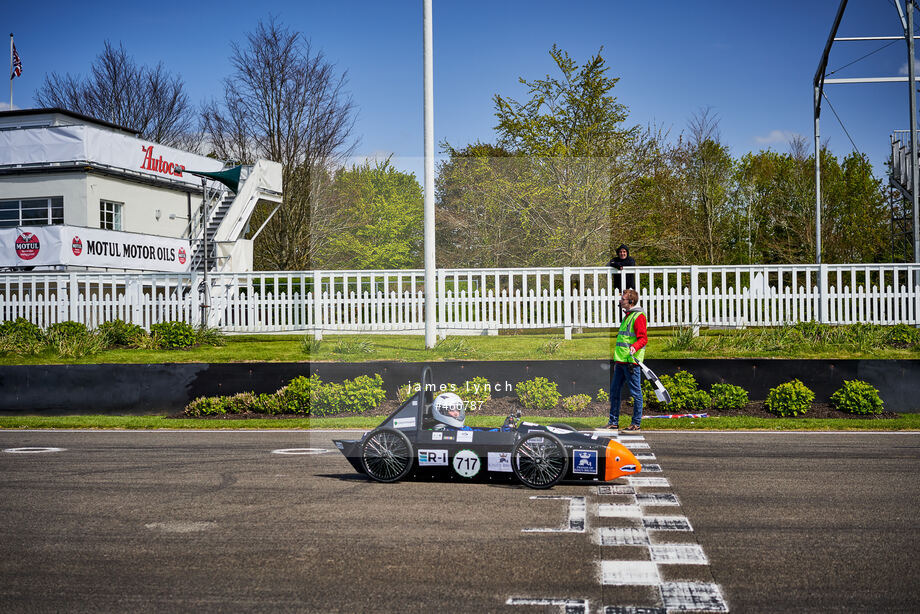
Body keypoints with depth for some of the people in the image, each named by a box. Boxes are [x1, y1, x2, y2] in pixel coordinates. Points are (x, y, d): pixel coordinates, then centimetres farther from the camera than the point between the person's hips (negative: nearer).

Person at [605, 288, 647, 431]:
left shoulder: (639, 317, -8)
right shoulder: (627, 316, 21)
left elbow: (643, 339, -15)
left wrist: (634, 347, -35)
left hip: (631, 361, -9)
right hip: (621, 361, 9)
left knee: (636, 392, -1)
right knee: (614, 391, 9)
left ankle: (636, 423, 5)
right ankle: (614, 422, 15)